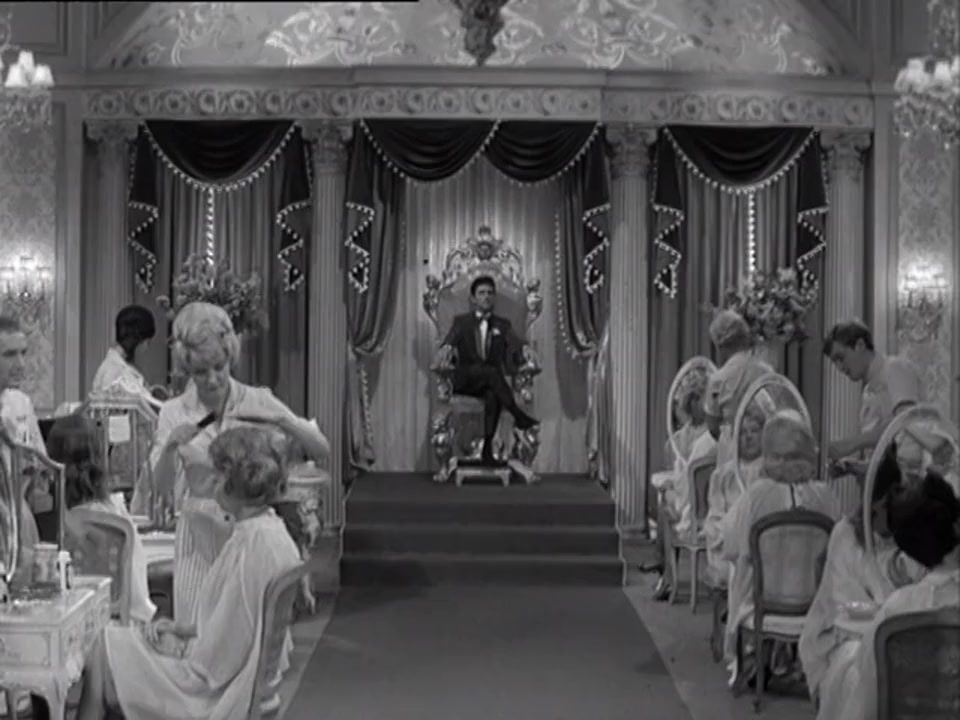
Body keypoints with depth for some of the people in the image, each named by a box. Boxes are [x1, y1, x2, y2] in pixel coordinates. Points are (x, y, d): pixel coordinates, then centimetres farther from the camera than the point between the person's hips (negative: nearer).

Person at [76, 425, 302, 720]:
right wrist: (184, 629, 9)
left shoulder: (253, 541, -25)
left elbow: (217, 656, -24)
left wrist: (180, 649, -7)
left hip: (220, 690, -10)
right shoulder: (273, 531, 6)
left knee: (105, 647, 2)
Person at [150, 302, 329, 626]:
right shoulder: (174, 413, 0)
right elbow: (161, 488, -6)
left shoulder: (258, 402, -2)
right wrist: (170, 446, -23)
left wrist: (282, 421, -20)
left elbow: (321, 451, -4)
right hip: (199, 539, 0)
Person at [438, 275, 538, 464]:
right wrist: (447, 347, -29)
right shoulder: (461, 321, 15)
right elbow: (450, 339, -4)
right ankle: (518, 415, -38)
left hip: (492, 383, 1)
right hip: (465, 381, -1)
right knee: (490, 371, -35)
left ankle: (488, 447, -39)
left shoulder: (502, 324, 18)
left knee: (493, 396, -36)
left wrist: (521, 350, -24)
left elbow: (515, 344, 0)